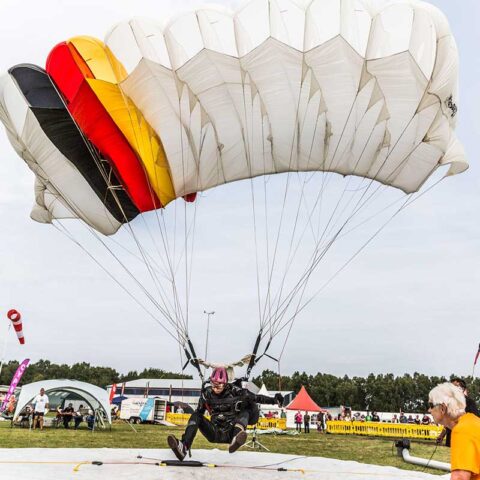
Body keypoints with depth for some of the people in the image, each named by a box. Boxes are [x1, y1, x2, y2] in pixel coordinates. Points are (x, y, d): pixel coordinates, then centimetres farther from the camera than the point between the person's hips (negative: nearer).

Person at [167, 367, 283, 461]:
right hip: (215, 434, 2)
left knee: (246, 410, -24)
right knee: (196, 416, -17)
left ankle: (236, 440, -52)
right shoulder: (207, 393, -3)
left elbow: (256, 398, -12)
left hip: (231, 433, -2)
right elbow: (199, 412, 4)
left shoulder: (234, 390, -10)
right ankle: (183, 447, -37)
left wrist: (274, 400, -26)